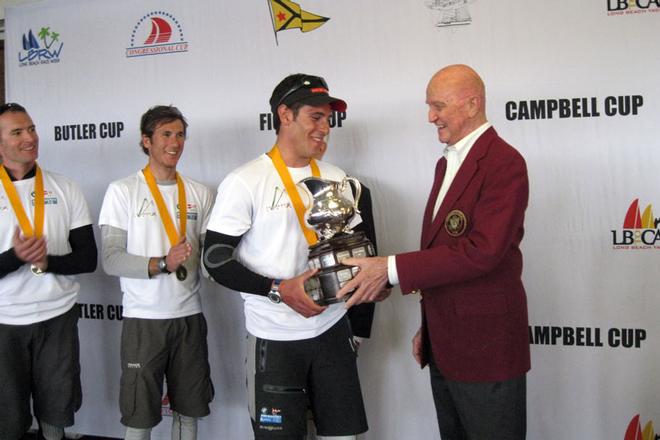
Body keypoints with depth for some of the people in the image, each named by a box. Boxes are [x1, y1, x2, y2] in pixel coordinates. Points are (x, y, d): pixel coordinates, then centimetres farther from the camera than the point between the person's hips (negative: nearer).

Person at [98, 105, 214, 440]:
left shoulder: (199, 194, 7)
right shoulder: (123, 191, -3)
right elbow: (111, 260, -9)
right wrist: (162, 264, -21)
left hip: (190, 315, 3)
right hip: (143, 318, -3)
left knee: (189, 410, 13)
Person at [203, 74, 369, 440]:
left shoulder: (336, 179, 6)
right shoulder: (245, 182, -10)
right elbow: (216, 260, -11)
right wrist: (280, 289, -21)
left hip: (333, 329, 5)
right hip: (274, 339, -4)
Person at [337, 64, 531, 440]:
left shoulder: (504, 163, -15)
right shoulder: (447, 163, 14)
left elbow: (482, 250, -25)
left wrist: (392, 269, -24)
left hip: (485, 346, -8)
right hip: (443, 345, 8)